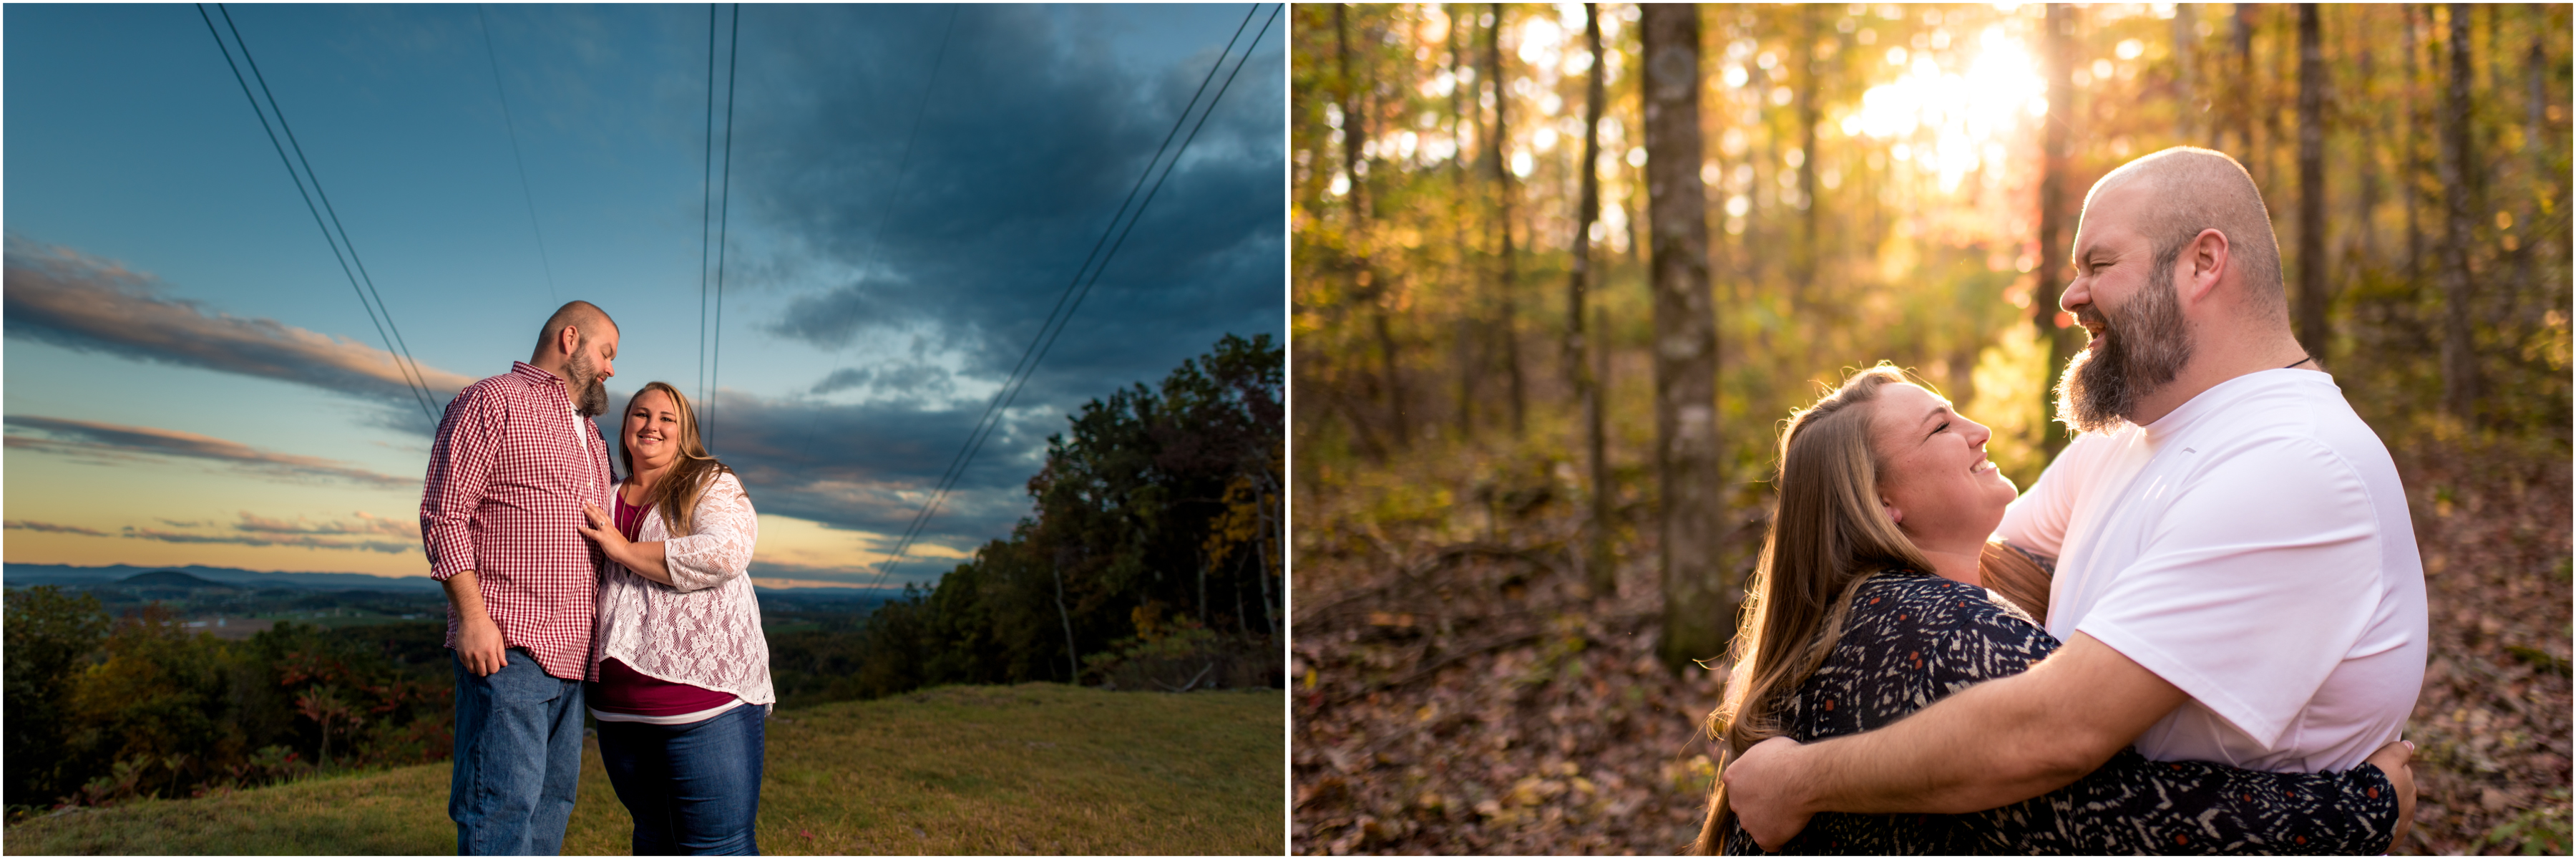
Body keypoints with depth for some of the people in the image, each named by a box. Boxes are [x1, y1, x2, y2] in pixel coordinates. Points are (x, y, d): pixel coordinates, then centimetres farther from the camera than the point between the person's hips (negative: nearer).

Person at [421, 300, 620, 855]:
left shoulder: (590, 435, 25)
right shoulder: (492, 402, -1)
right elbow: (445, 512, -9)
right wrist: (472, 614, -18)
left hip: (569, 656, 9)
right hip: (506, 646, -9)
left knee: (552, 799, 10)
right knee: (505, 800, -13)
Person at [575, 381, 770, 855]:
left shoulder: (713, 486, 1)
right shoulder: (604, 502, 19)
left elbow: (723, 554, -18)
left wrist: (624, 549, -10)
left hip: (705, 702, -6)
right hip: (620, 708, 6)